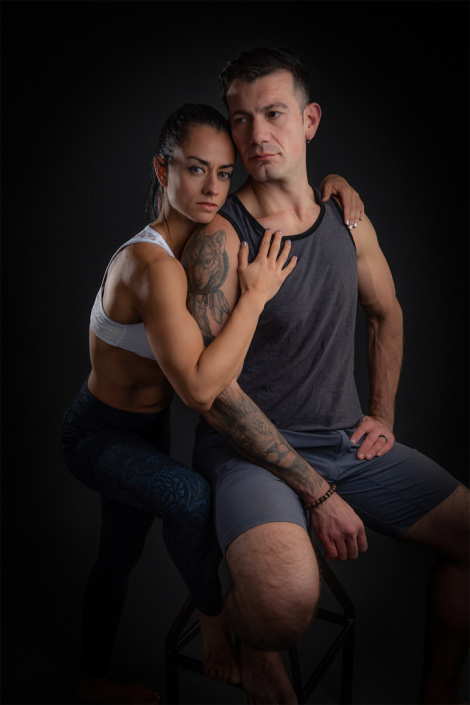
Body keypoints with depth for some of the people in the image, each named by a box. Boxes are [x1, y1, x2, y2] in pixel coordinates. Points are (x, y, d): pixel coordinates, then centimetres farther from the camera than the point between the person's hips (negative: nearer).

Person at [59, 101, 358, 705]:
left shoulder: (203, 241, -6)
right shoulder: (151, 263, -33)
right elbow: (201, 387, -42)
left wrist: (329, 182, -8)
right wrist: (256, 293, -36)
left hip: (143, 428, 8)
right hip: (98, 435, -8)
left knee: (119, 556, 21)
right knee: (191, 498, -34)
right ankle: (214, 620, -2)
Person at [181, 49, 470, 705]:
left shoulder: (349, 219, 6)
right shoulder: (221, 236, -13)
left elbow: (387, 314, 22)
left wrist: (382, 416, 9)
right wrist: (318, 492, -18)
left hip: (348, 440, 6)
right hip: (249, 450, -6)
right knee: (286, 599, -33)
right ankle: (252, 640, 6)